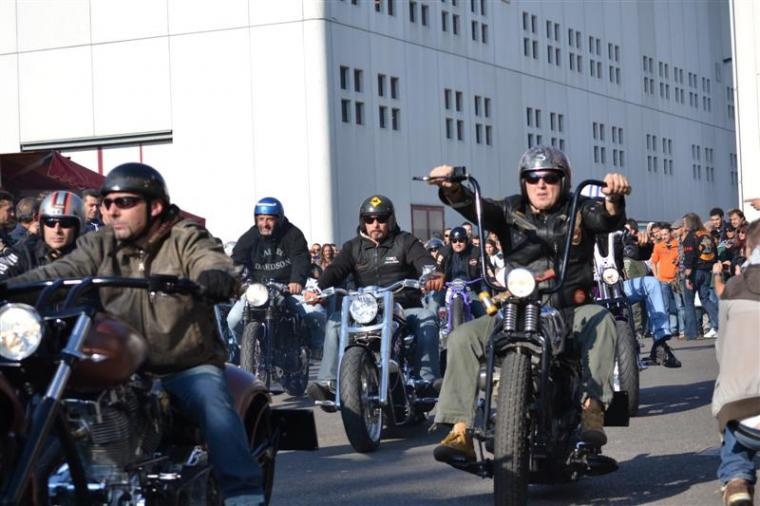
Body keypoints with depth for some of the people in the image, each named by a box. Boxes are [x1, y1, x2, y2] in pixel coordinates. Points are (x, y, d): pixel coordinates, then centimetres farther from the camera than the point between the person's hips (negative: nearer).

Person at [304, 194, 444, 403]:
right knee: (335, 321, -20)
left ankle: (427, 380, -34)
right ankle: (328, 382, -23)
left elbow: (422, 259, -14)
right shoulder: (353, 247, 13)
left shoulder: (405, 242, 6)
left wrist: (433, 273, -39)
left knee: (427, 318, -31)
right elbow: (336, 270, -3)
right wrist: (318, 289, -25)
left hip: (404, 307, -2)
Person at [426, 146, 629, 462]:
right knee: (462, 337, -18)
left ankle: (593, 407, -40)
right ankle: (461, 431, -21)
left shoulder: (579, 210, 5)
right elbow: (476, 208, -11)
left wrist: (614, 198, -40)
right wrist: (453, 190, -34)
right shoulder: (510, 211, 8)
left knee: (601, 321, -34)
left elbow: (609, 219, -15)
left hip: (571, 311, -2)